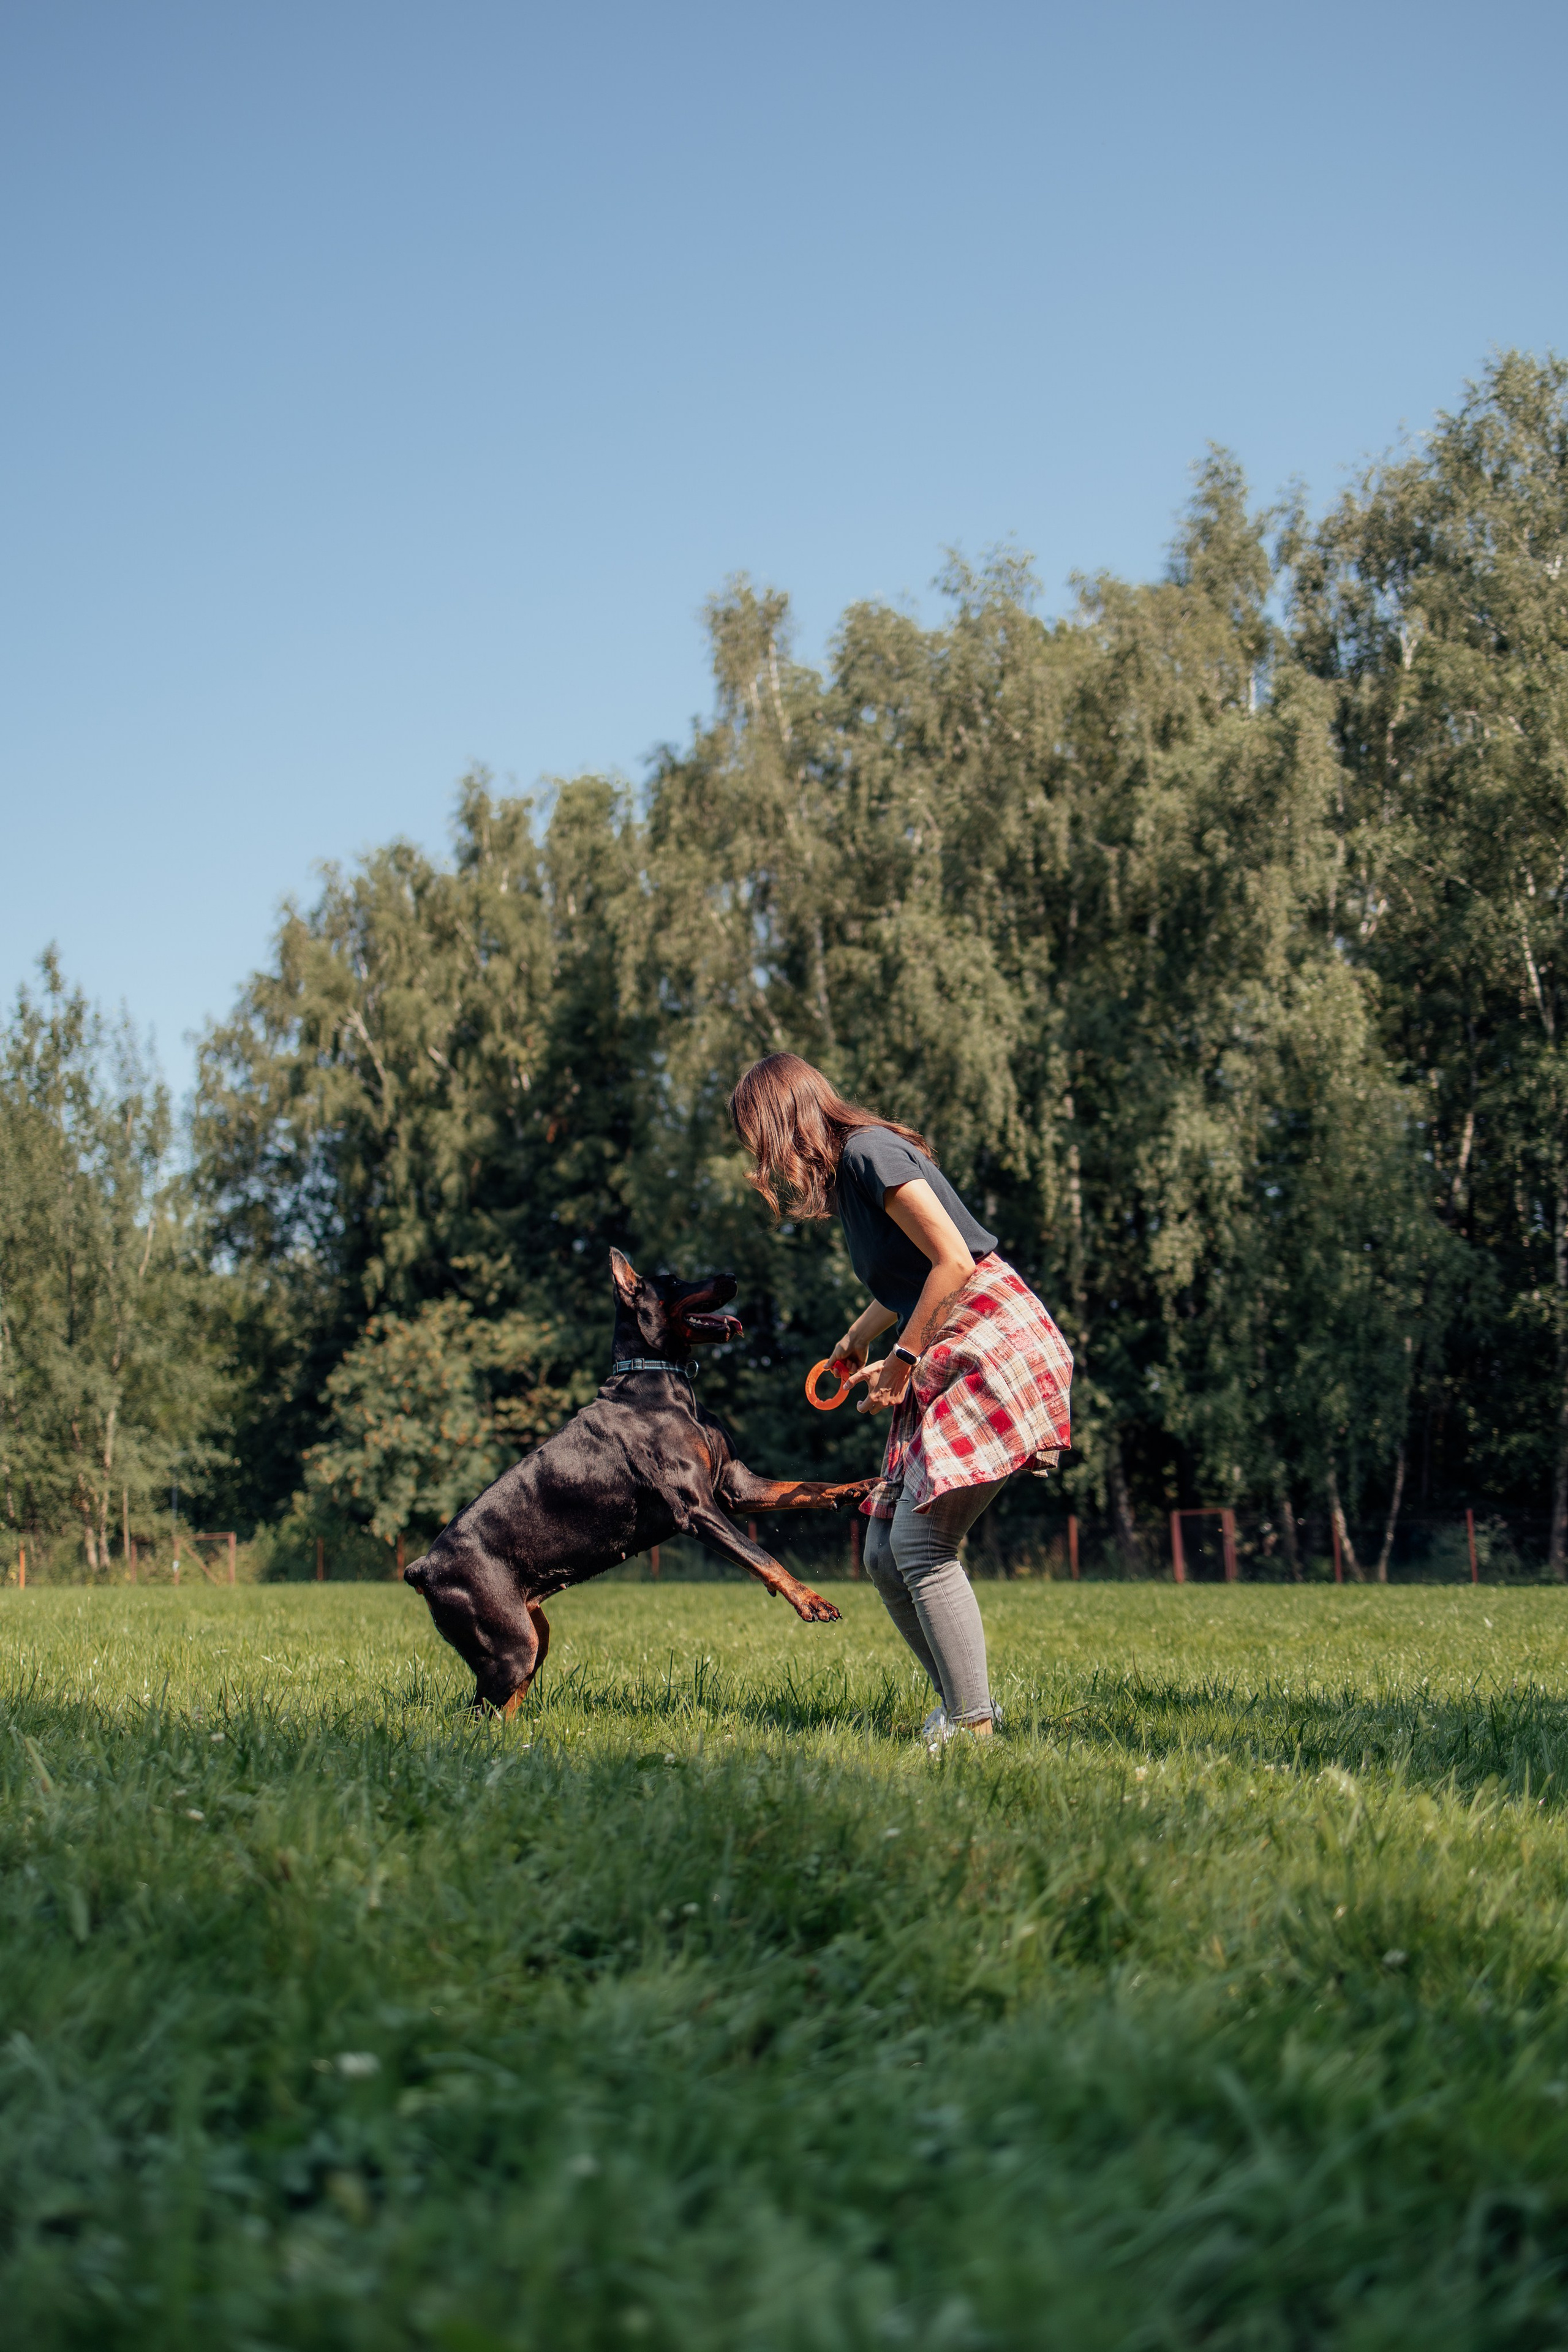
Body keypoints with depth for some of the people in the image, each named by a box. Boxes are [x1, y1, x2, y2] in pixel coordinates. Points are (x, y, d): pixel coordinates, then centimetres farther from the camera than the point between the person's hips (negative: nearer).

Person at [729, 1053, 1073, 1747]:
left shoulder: (870, 1151, -10)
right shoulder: (844, 1172, 19)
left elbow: (954, 1261, -17)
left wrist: (902, 1360, -10)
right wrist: (860, 1338, 48)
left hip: (995, 1345, -10)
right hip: (943, 1370, 10)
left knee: (920, 1541, -17)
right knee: (885, 1554, 4)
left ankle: (974, 1728, -14)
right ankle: (959, 1701, 13)